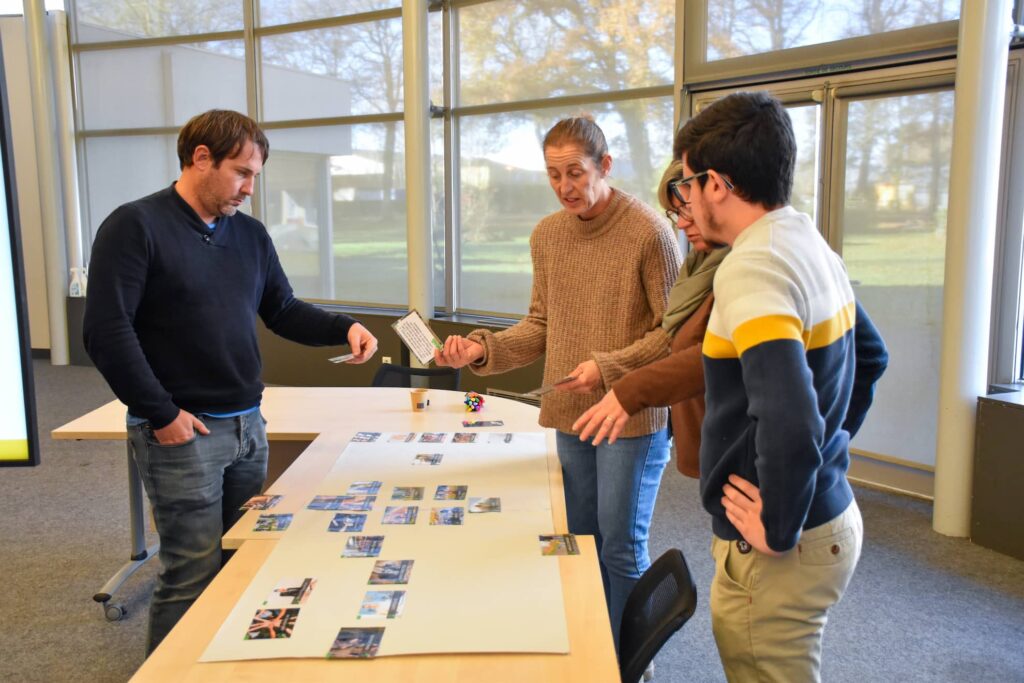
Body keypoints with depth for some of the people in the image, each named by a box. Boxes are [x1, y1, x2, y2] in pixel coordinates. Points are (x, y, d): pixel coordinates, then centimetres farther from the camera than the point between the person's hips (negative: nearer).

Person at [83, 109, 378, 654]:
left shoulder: (250, 234, 11)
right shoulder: (135, 226, -10)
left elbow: (284, 312, 15)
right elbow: (106, 332, -15)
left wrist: (344, 328, -3)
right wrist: (161, 414, -16)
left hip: (247, 425, 7)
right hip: (182, 431, -7)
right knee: (194, 575, -2)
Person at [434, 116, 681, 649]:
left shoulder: (648, 232, -13)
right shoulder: (546, 235, 5)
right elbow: (541, 326, 10)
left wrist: (608, 367, -21)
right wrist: (483, 349, -4)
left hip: (632, 417, -5)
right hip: (568, 416, 6)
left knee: (621, 549, 5)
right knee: (581, 543, 17)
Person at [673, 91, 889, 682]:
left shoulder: (753, 267, -23)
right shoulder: (814, 247, 7)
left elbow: (789, 419, -33)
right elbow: (871, 357, 21)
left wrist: (778, 529, -20)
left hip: (780, 552, -9)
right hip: (833, 516, 9)